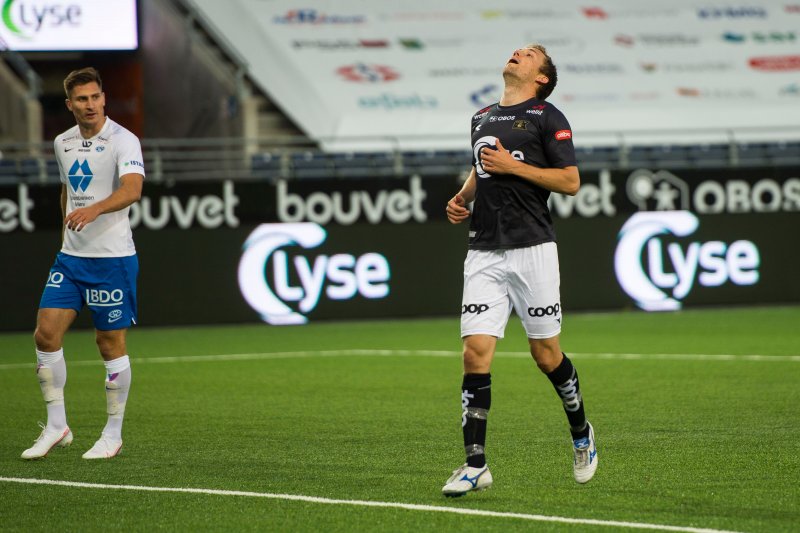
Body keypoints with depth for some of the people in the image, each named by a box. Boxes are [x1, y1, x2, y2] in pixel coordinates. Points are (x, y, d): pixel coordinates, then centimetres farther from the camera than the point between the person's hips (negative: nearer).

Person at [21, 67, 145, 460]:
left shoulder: (122, 140, -12)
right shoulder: (63, 143, 9)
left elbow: (132, 189, -29)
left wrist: (95, 209, -44)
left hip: (112, 258, -6)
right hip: (70, 256, 6)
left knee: (111, 343, 0)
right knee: (46, 334, -3)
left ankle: (113, 435, 11)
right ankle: (56, 427, 7)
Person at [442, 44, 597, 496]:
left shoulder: (547, 117, -2)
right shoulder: (482, 118, 18)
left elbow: (571, 181, -8)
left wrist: (513, 165, -13)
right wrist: (462, 199, 13)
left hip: (532, 248, -5)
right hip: (484, 252, 5)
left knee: (546, 354, 3)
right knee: (476, 352, -7)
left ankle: (582, 434, 29)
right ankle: (476, 464, -6)